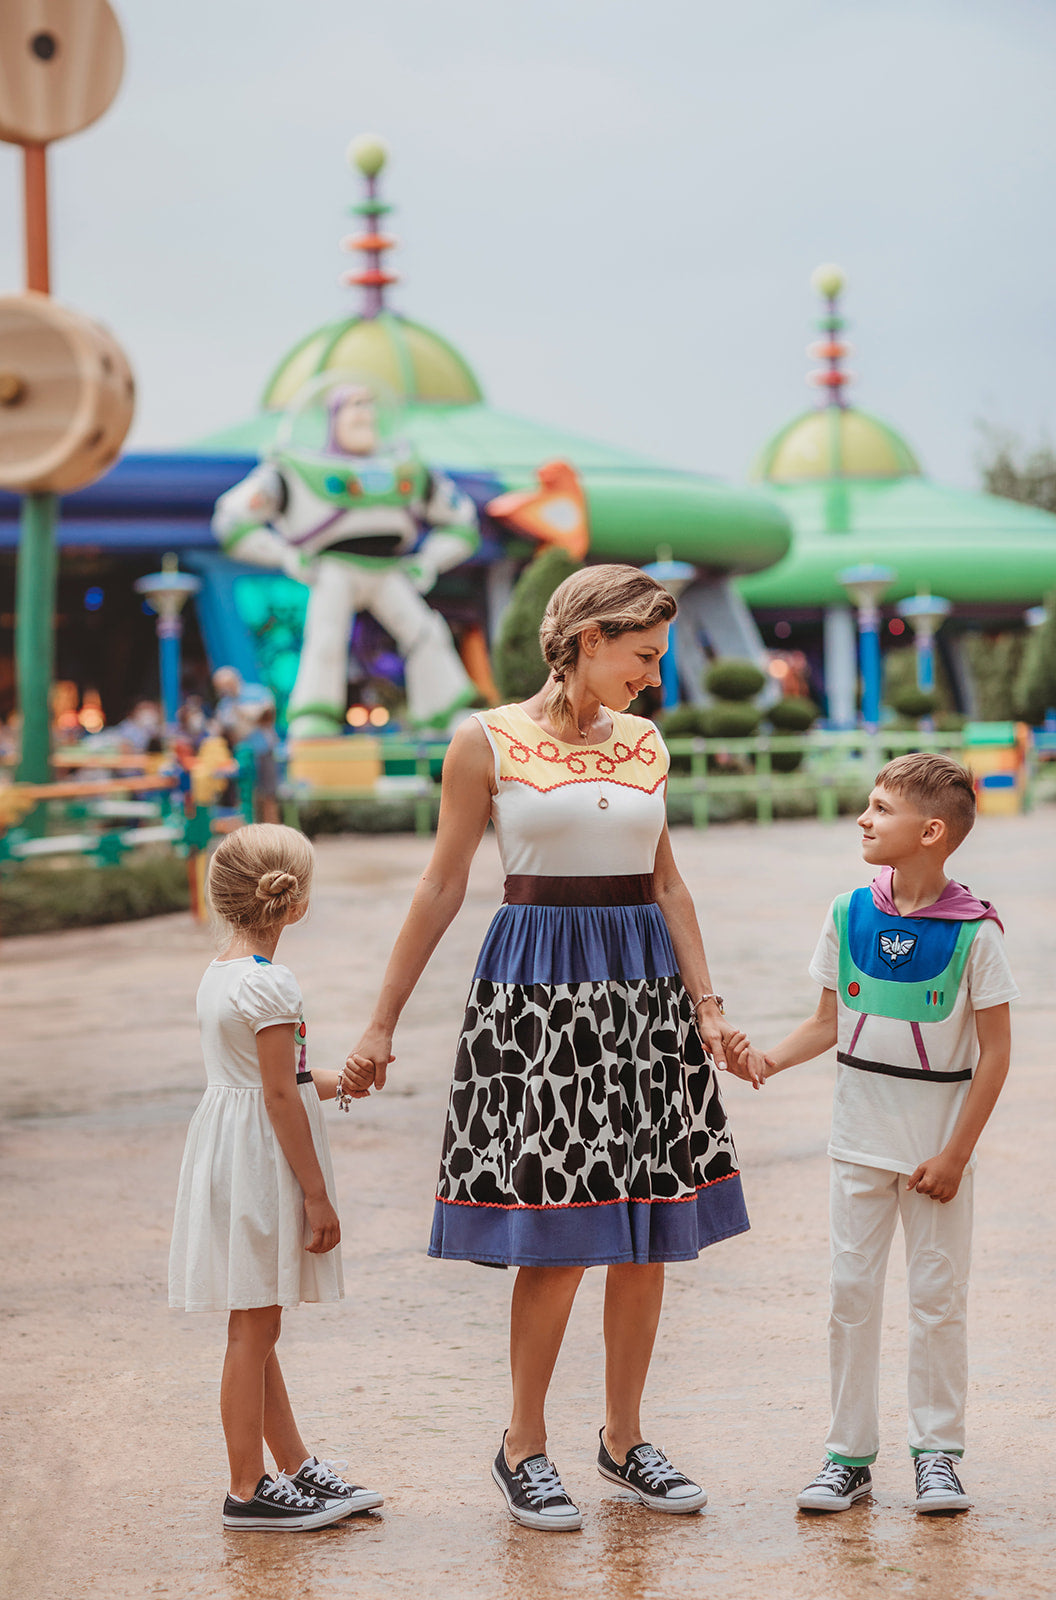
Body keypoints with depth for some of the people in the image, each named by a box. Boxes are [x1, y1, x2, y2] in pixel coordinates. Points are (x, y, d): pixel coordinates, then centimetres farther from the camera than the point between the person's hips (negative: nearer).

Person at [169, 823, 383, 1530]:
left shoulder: (219, 973, 10)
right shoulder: (271, 984, -19)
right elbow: (280, 1098, -19)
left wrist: (331, 1081, 34)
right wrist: (317, 1195, -15)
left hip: (225, 1152, 10)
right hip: (262, 1161, -10)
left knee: (257, 1329, 15)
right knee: (254, 1329, -2)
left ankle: (297, 1467, 25)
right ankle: (248, 1491, 5)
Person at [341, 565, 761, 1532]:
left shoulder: (645, 743, 11)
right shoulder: (488, 742, -3)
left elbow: (667, 885, 16)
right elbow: (442, 889, 0)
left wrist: (706, 1004, 6)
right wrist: (383, 1024, 0)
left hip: (644, 986, 5)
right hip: (538, 988, -5)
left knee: (649, 1230, 6)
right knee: (556, 1236, -6)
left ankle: (625, 1438, 21)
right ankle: (524, 1447, 11)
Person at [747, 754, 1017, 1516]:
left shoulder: (973, 929, -12)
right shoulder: (850, 915, 0)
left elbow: (994, 1051, -9)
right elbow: (829, 1022, 9)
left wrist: (956, 1153, -11)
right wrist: (767, 1059, -9)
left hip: (938, 1143, -3)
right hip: (861, 1136, 3)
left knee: (937, 1295, 4)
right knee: (852, 1290, 5)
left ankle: (938, 1452, 17)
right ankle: (850, 1454, 14)